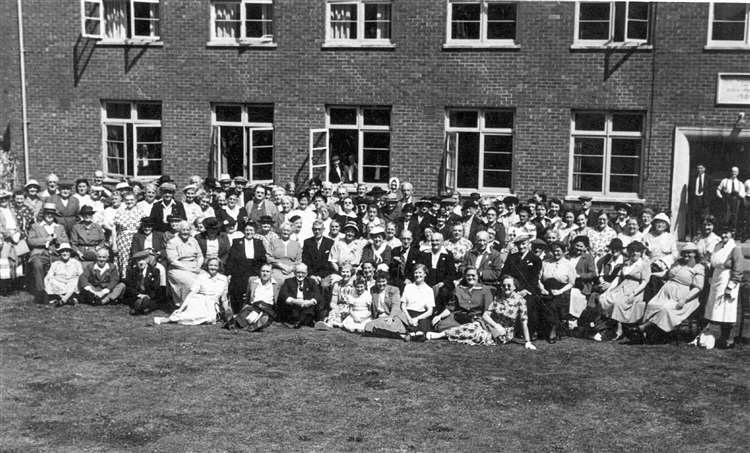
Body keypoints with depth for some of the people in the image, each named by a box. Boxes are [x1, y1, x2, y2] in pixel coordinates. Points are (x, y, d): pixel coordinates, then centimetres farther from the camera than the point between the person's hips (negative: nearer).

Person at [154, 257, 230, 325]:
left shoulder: (224, 279, 10)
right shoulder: (201, 277, 2)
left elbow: (224, 298, 17)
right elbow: (191, 293, -6)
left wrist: (227, 310, 1)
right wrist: (181, 308, -15)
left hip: (212, 306, 3)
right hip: (198, 301, -3)